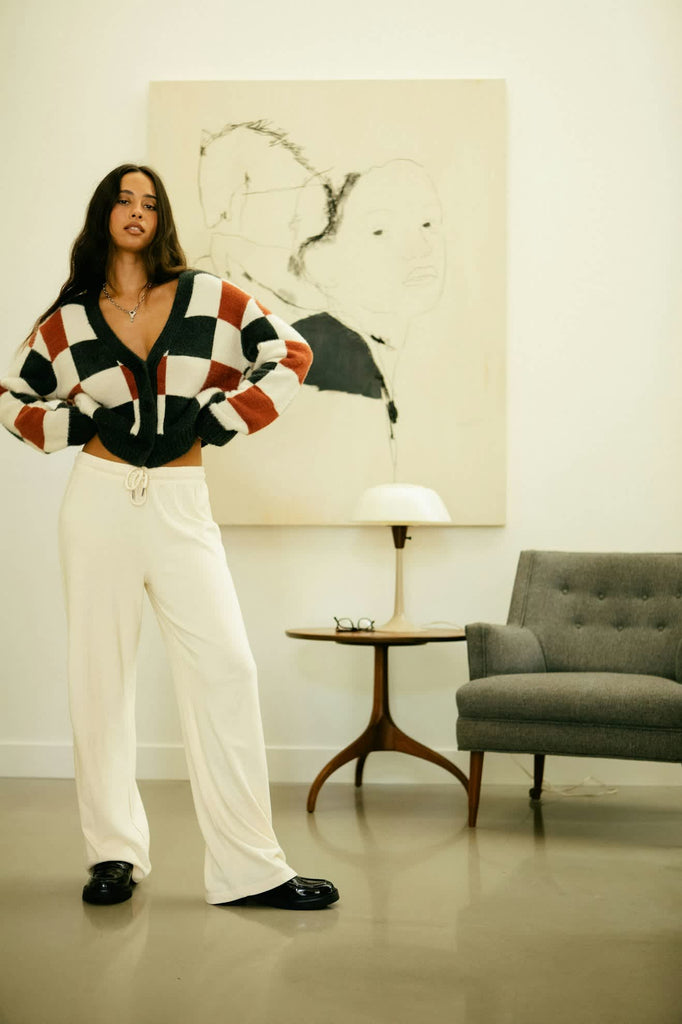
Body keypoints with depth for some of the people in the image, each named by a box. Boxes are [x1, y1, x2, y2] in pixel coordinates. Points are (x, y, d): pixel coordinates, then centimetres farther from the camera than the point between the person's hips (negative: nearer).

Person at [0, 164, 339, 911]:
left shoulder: (209, 298, 4)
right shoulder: (69, 318, 7)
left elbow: (291, 355, 7)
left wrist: (217, 420, -1)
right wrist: (75, 425, 0)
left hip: (181, 506, -1)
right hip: (100, 502, 1)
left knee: (226, 670, -8)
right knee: (100, 674, 3)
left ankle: (249, 866, -2)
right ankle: (114, 852, 17)